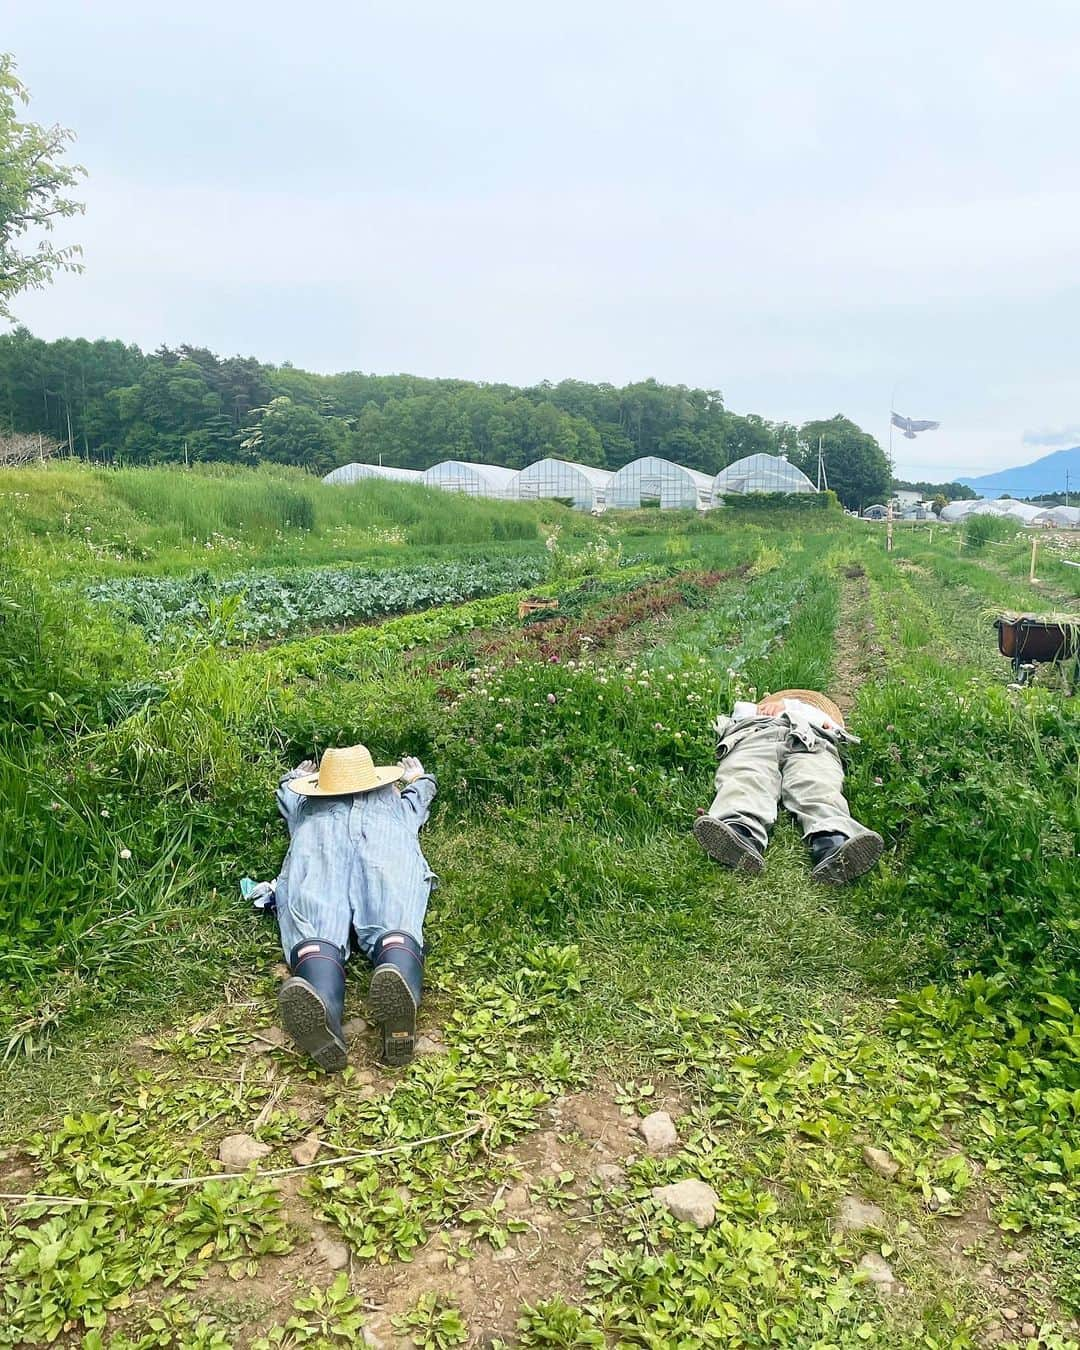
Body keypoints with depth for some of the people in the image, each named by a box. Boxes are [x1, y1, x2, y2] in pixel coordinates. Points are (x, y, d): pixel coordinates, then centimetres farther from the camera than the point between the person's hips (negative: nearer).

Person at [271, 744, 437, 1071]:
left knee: (314, 924, -26)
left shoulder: (306, 802, 46)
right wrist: (418, 774, 89)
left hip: (317, 838, 1)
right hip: (385, 835, 0)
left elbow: (286, 789, 69)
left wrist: (296, 774, 90)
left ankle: (319, 1004, -59)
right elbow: (422, 790, 69)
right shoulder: (397, 799, 46)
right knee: (394, 919, -27)